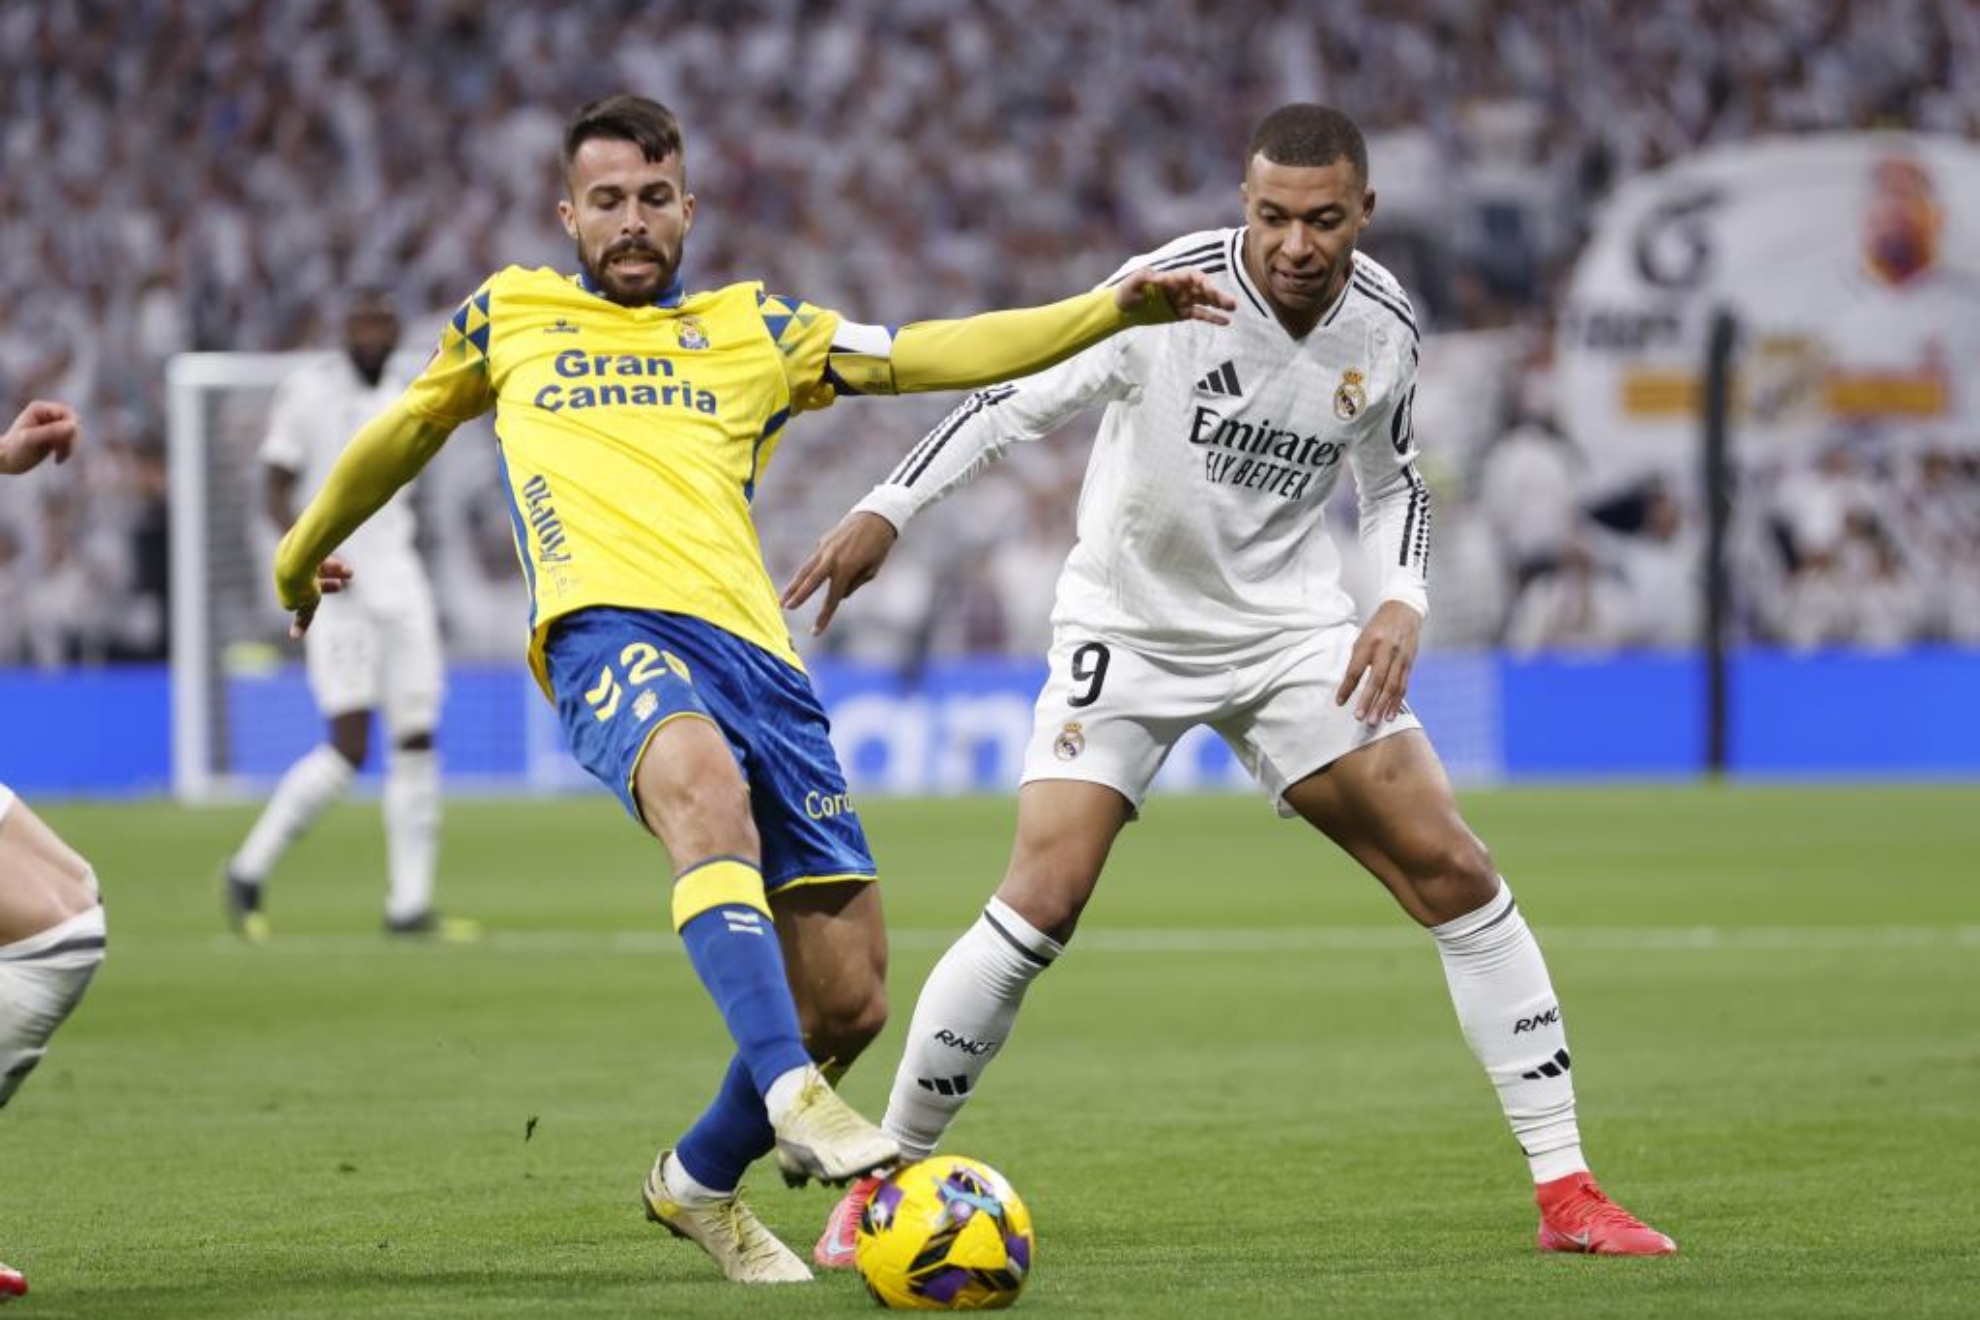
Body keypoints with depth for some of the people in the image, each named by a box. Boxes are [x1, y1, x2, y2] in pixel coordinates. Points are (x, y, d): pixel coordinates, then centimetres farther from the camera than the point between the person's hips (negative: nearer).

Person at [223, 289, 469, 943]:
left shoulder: (398, 399, 13)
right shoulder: (307, 390, -6)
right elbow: (276, 490, -9)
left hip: (398, 587, 6)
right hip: (338, 592, -6)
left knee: (417, 742, 0)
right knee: (349, 748, -14)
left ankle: (409, 905, 3)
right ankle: (249, 870, 3)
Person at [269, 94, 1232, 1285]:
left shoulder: (752, 328, 24)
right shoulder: (510, 317, 24)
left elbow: (932, 354, 17)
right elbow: (405, 431, 39)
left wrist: (1112, 310, 6)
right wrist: (304, 552, 50)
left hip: (752, 646, 3)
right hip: (608, 628, -3)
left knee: (849, 998, -2)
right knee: (705, 783, -41)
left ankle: (702, 1182, 25)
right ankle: (792, 1095, -53)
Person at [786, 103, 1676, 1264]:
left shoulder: (1384, 328, -7)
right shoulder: (1171, 293, -21)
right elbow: (1017, 397, -17)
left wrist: (1404, 601, -6)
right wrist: (887, 511, -28)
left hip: (1291, 629, 4)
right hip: (1128, 629, -4)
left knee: (1453, 870, -6)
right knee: (1043, 899, -18)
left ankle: (1564, 1188, 3)